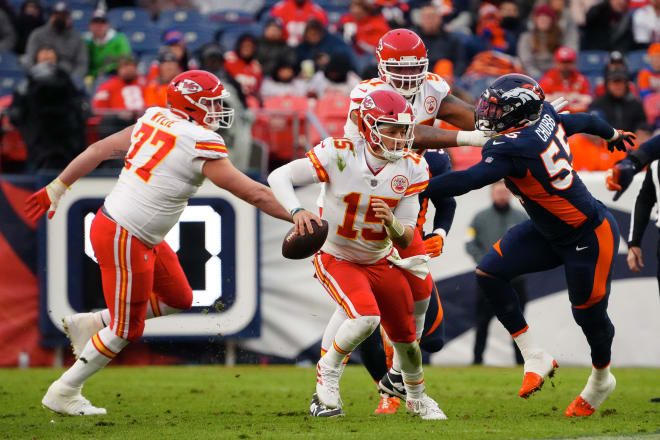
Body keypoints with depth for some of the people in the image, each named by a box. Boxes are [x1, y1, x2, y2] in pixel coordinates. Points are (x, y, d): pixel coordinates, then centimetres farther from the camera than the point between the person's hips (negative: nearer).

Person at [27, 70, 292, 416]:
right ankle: (63, 393, 17)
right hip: (125, 240, -9)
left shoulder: (153, 122, 6)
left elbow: (98, 150, 11)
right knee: (127, 329, 5)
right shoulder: (200, 146, -16)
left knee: (179, 299, 20)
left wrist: (57, 188, 21)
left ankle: (89, 325, 25)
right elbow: (253, 194, -12)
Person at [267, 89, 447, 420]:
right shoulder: (340, 155, -25)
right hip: (336, 259, -4)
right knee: (366, 318, -29)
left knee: (405, 337, 12)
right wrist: (297, 211, -41)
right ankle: (328, 370, -1)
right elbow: (279, 177, -24)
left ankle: (416, 397, 42)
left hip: (381, 262, 5)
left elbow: (406, 240, -13)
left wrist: (392, 222, -36)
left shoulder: (411, 169, -14)